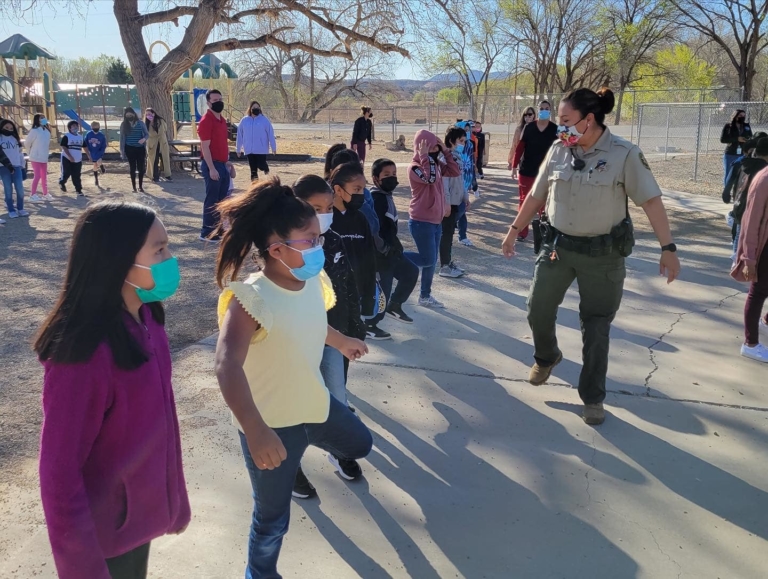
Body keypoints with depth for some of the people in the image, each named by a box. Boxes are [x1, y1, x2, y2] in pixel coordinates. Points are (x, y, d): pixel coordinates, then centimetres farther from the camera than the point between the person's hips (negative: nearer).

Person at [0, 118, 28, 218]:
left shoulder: (15, 138, 12)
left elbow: (20, 153, 15)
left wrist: (22, 166, 12)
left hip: (16, 166, 2)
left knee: (20, 189, -3)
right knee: (8, 189, 1)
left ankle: (20, 209, 9)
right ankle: (11, 210, 7)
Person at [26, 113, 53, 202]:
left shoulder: (47, 131, 5)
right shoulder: (34, 131, -15)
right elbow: (27, 143, -8)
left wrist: (46, 152, 9)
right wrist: (31, 153, 2)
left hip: (44, 157, 7)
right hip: (36, 157, -7)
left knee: (44, 176, 14)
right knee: (37, 175, -10)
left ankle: (45, 194, 25)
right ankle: (33, 195, -4)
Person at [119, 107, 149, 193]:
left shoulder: (141, 123, 0)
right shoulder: (124, 125, 1)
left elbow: (147, 134, 4)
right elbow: (122, 138, 3)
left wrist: (144, 139, -19)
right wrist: (122, 150, 0)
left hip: (140, 148, 0)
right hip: (130, 149, 0)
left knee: (141, 168, 1)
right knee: (132, 168, 4)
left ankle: (141, 186, 14)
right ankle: (134, 187, 11)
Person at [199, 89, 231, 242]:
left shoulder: (222, 120, 13)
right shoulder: (206, 121, -14)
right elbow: (205, 147, -18)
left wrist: (227, 162, 17)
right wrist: (211, 168, -22)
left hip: (222, 164, 9)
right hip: (212, 165, -9)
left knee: (222, 199, 13)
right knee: (212, 199, -5)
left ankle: (218, 228, 23)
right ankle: (207, 232, 2)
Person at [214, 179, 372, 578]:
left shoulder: (313, 281, -7)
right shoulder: (251, 299, -31)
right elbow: (228, 367, -44)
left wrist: (342, 342, 35)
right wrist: (255, 432, -55)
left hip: (314, 404, 7)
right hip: (270, 424, -6)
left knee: (360, 443, 28)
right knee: (273, 518, 11)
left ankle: (337, 452, 64)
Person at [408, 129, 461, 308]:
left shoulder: (436, 164, 11)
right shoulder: (415, 167, -15)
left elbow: (455, 171, 5)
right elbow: (430, 178, -32)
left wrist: (445, 151, 2)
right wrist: (424, 156, -26)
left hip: (436, 221, 9)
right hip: (421, 222, -8)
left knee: (432, 261, 13)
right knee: (428, 260, -9)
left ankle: (425, 296, 24)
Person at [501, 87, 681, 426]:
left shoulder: (624, 154, -13)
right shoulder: (558, 151, -1)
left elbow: (651, 200, -14)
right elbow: (537, 195, 9)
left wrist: (668, 248, -18)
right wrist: (514, 230, 14)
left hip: (603, 254, -4)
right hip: (557, 247, 4)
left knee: (596, 328, 6)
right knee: (538, 311, 11)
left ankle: (592, 397, 22)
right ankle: (546, 357, 43)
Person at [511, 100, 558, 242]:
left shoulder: (555, 129, -2)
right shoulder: (528, 127, 0)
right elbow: (520, 147, 1)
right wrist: (514, 165, -4)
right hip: (526, 170, 1)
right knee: (524, 201, 5)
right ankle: (522, 232, 12)